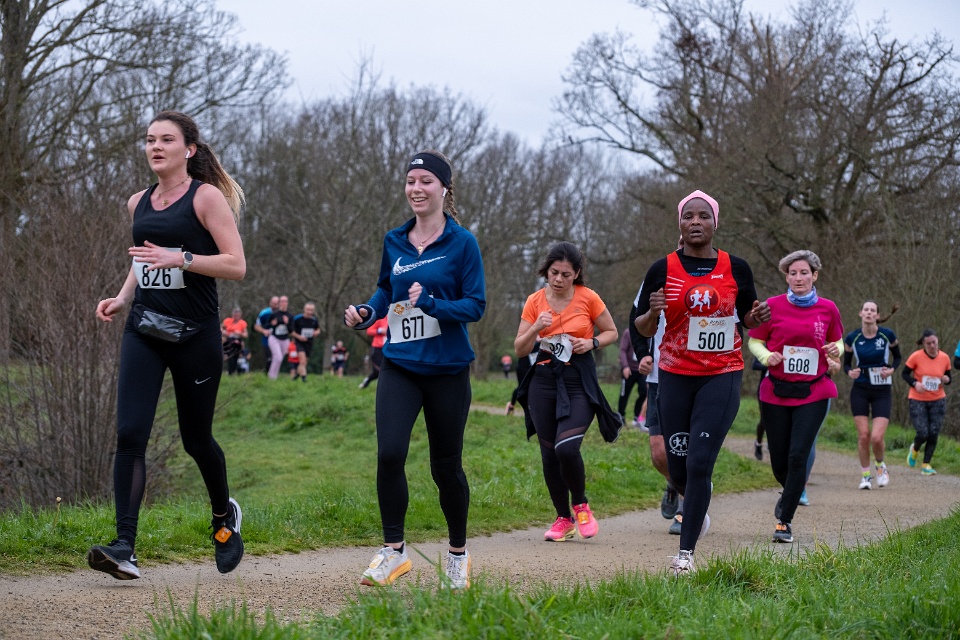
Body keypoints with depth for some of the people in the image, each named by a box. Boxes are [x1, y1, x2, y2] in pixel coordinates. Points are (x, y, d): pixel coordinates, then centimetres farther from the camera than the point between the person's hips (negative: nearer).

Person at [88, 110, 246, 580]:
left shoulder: (207, 198, -6)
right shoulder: (138, 204, 12)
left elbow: (236, 265, -12)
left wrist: (179, 258, -23)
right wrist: (122, 297, 10)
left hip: (195, 334, -4)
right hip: (144, 332, 4)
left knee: (195, 438, 8)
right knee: (129, 434, -13)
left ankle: (224, 516, 39)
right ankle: (124, 550, -17)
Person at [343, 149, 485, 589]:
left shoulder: (462, 243, -5)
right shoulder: (394, 242, 7)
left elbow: (475, 305, -8)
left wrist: (432, 304, -24)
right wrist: (366, 313, 2)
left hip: (447, 369, -3)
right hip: (399, 366, 3)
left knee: (446, 465, 6)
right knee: (389, 454, -15)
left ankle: (458, 553, 26)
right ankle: (393, 551, -4)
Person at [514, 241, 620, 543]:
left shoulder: (588, 298, -4)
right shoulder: (535, 301, 2)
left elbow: (611, 332, 9)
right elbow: (520, 350, 3)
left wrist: (592, 343, -10)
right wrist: (535, 329, -15)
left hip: (579, 381, -3)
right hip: (544, 379, 3)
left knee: (567, 447, -20)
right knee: (549, 453, 4)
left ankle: (580, 506, 6)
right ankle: (563, 519, 20)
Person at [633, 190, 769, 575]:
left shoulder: (735, 268, 0)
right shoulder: (663, 269, -1)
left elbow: (746, 318, 14)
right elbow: (642, 328, 3)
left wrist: (758, 316, -10)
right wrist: (653, 313, -19)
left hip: (722, 375, -1)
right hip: (675, 377, 1)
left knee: (699, 463, -12)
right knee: (678, 468, 6)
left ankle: (686, 552, -5)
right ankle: (696, 506, 42)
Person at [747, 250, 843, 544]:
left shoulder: (828, 309, 2)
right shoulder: (773, 306, -2)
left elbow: (837, 342, 15)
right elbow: (755, 341, 6)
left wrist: (835, 351, -8)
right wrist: (767, 356, -15)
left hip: (813, 393, -1)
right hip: (776, 393, 1)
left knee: (798, 455, -12)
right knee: (779, 460, 5)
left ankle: (785, 521, 0)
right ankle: (790, 493, 40)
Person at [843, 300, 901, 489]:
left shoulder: (887, 335, -4)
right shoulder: (852, 338, -2)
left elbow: (897, 357, 11)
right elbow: (846, 363, 9)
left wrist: (891, 369, -9)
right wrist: (850, 372, -13)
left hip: (882, 391, -1)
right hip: (860, 390, 1)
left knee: (877, 437, -11)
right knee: (863, 435, -5)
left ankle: (881, 466, 21)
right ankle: (865, 475, 15)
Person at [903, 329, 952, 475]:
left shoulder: (945, 358, -2)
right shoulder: (916, 356, -12)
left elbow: (947, 377, 11)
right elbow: (905, 373, -2)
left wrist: (946, 379, -13)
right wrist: (915, 383, -20)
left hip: (938, 401, 3)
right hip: (918, 400, -3)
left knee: (933, 434, -3)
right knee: (923, 433, -10)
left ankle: (926, 465, 11)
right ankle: (915, 450, 25)